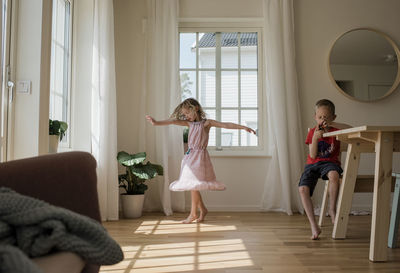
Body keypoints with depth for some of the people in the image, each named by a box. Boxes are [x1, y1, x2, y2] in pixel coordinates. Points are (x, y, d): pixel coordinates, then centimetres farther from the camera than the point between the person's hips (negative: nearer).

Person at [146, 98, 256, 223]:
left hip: (200, 156, -6)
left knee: (194, 184, -8)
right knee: (192, 185, 9)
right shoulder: (190, 123, 13)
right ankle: (202, 209, 23)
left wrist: (243, 127, -15)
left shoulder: (206, 123, -1)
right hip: (190, 156, 6)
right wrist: (156, 123, -9)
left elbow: (225, 125, -8)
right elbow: (174, 121, 2)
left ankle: (193, 213, 3)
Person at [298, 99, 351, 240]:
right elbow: (312, 156, -2)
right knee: (303, 188, -25)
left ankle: (332, 209, -16)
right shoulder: (312, 132, 7)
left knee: (334, 175, -40)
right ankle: (314, 226, -20)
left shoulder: (335, 130, 5)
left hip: (330, 162, -1)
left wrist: (331, 124, -24)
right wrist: (315, 138, -17)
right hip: (312, 164, 2)